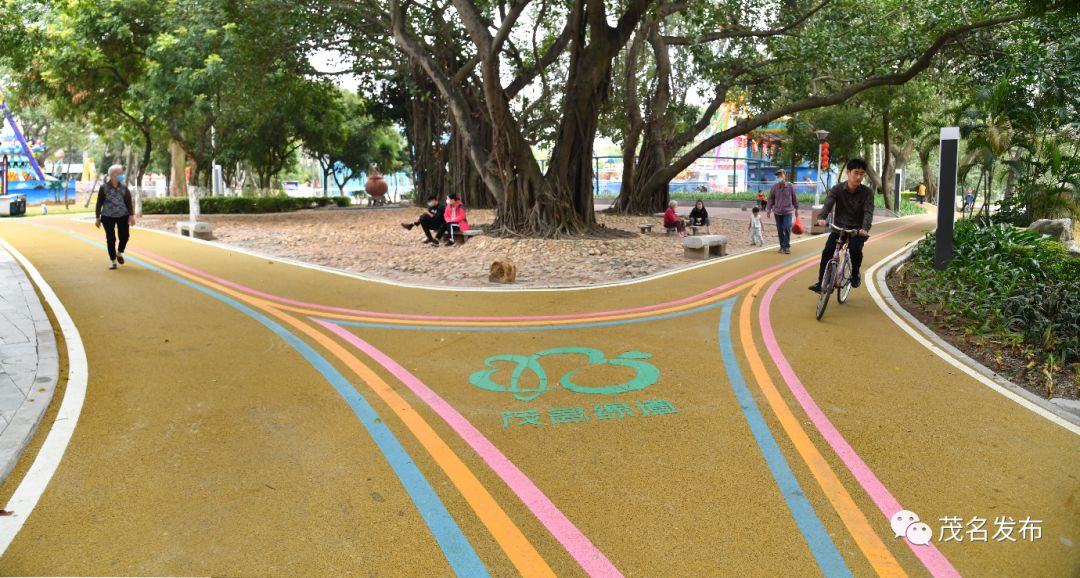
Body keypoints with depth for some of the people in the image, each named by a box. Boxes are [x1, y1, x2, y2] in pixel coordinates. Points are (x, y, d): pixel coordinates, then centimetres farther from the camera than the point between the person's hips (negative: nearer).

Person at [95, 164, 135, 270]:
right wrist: (97, 218, 1)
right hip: (108, 217, -1)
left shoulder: (124, 187, -1)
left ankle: (119, 253, 32)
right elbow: (99, 203, 0)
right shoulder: (104, 188, -5)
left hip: (123, 216, 2)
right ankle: (113, 261, 14)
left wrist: (131, 215, -10)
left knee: (124, 236, 0)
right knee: (110, 239, 1)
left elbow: (128, 202, 1)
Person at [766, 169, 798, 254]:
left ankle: (786, 246, -2)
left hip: (788, 212, -2)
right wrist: (768, 209, -4)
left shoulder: (790, 186, -4)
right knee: (780, 230, 7)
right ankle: (782, 246, 18)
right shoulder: (774, 187, -3)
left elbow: (794, 198, 6)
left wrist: (796, 209, 13)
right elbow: (771, 199, 4)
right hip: (777, 212, 2)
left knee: (787, 228, -13)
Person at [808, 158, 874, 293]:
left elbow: (868, 212, -19)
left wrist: (865, 228, -39)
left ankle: (855, 275, 0)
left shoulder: (867, 192, -8)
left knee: (855, 250, -29)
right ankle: (821, 283, -5)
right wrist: (821, 218, -41)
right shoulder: (837, 189, -6)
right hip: (839, 227, 1)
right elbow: (827, 204, -19)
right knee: (827, 252, -18)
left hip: (857, 229, -1)